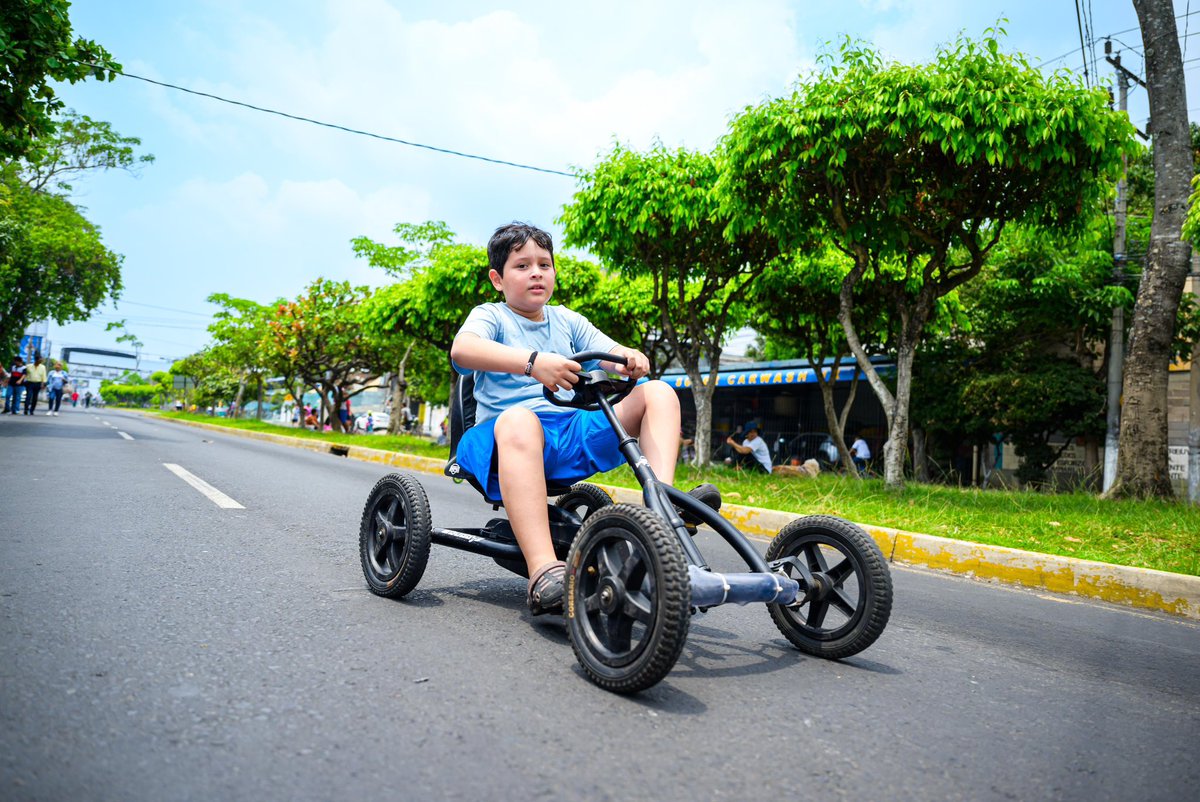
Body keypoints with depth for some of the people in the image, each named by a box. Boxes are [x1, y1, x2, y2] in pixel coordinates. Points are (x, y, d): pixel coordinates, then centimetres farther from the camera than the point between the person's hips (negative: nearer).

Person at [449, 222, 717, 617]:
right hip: (507, 437, -5)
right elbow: (461, 349, -19)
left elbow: (612, 354, 9)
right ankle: (545, 573, -51)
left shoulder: (567, 320, 22)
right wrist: (532, 361, -36)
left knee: (658, 392, -3)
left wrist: (632, 359, -18)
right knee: (519, 420, -42)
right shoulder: (490, 316, 6)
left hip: (576, 434, 5)